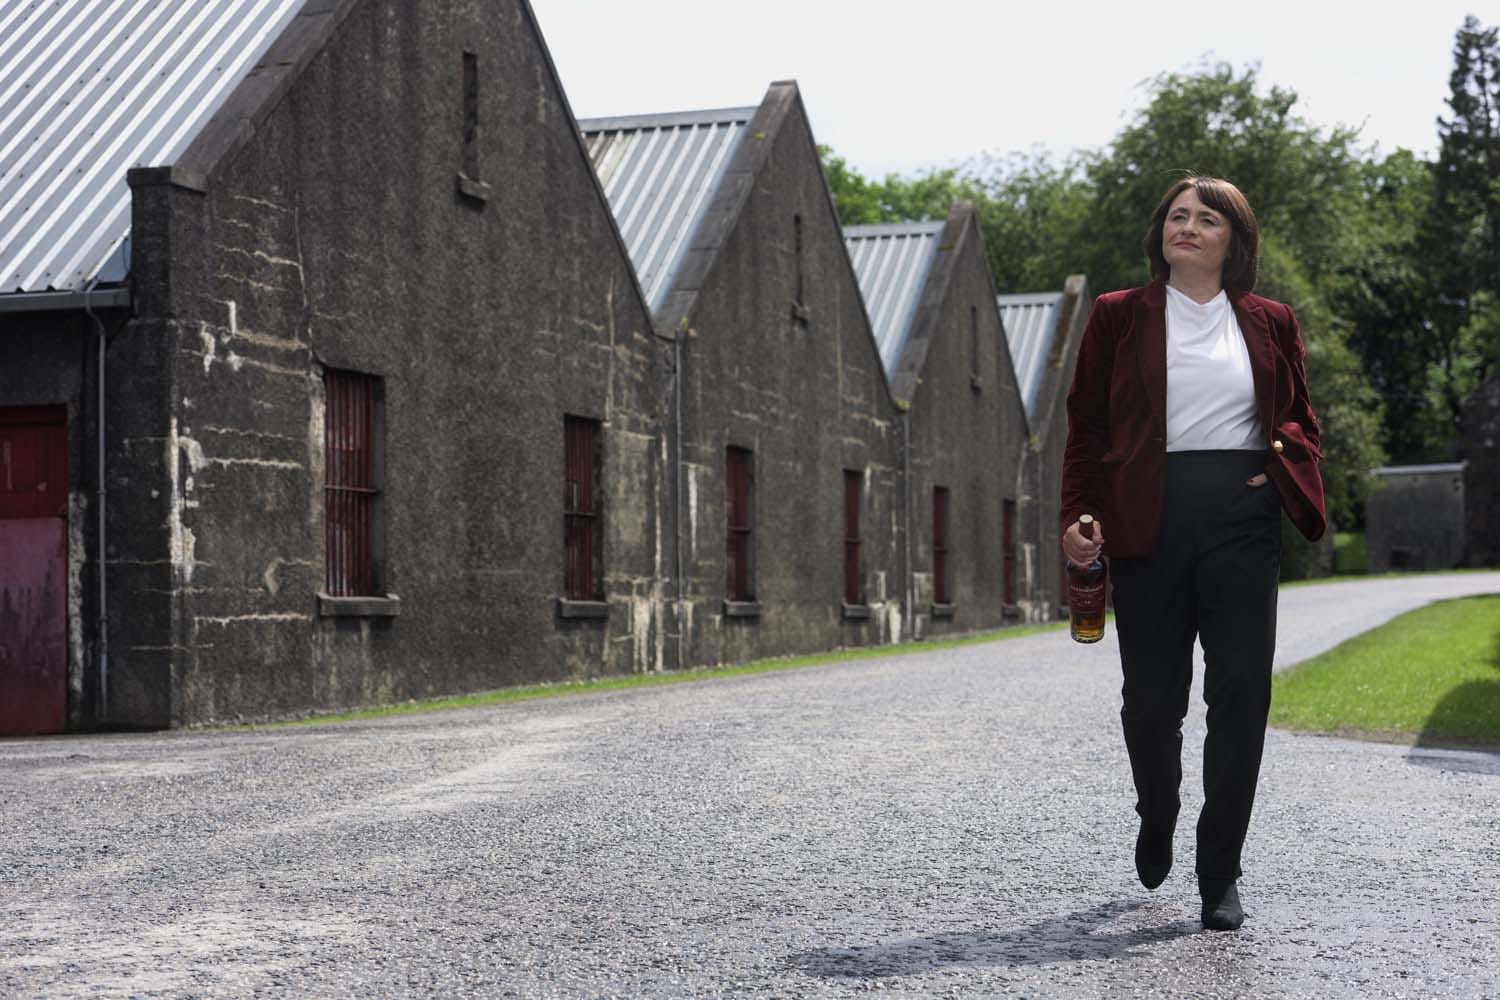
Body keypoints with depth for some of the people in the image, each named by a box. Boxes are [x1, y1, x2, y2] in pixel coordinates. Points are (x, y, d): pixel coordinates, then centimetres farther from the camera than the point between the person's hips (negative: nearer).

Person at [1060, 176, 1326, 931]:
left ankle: (1220, 875, 6)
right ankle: (1157, 820, 33)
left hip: (1243, 516, 1)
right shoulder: (1119, 316, 8)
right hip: (1149, 519, -1)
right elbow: (1087, 425, 6)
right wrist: (1080, 516, -5)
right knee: (1152, 692, 2)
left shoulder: (1269, 323, 12)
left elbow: (1299, 418, 19)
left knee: (1241, 691, -4)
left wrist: (1283, 462, -3)